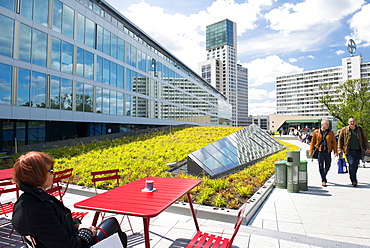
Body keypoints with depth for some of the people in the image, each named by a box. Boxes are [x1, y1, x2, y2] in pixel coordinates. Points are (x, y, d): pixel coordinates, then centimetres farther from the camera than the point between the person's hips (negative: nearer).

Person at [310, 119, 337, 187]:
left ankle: (324, 176, 35)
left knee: (327, 166, 10)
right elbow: (312, 142, 5)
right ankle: (323, 180, 5)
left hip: (328, 151, 2)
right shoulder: (316, 132, 2)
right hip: (320, 151, -2)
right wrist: (311, 151, 2)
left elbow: (334, 142, 6)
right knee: (321, 166, -4)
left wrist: (335, 151, -2)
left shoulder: (331, 132, 6)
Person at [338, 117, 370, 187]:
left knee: (356, 166, 8)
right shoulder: (344, 130, 2)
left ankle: (353, 178, 24)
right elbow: (340, 140, 7)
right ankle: (353, 181, -7)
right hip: (349, 151, -3)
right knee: (352, 165, -12)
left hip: (358, 151, 3)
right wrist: (340, 149, 2)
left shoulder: (360, 129, 9)